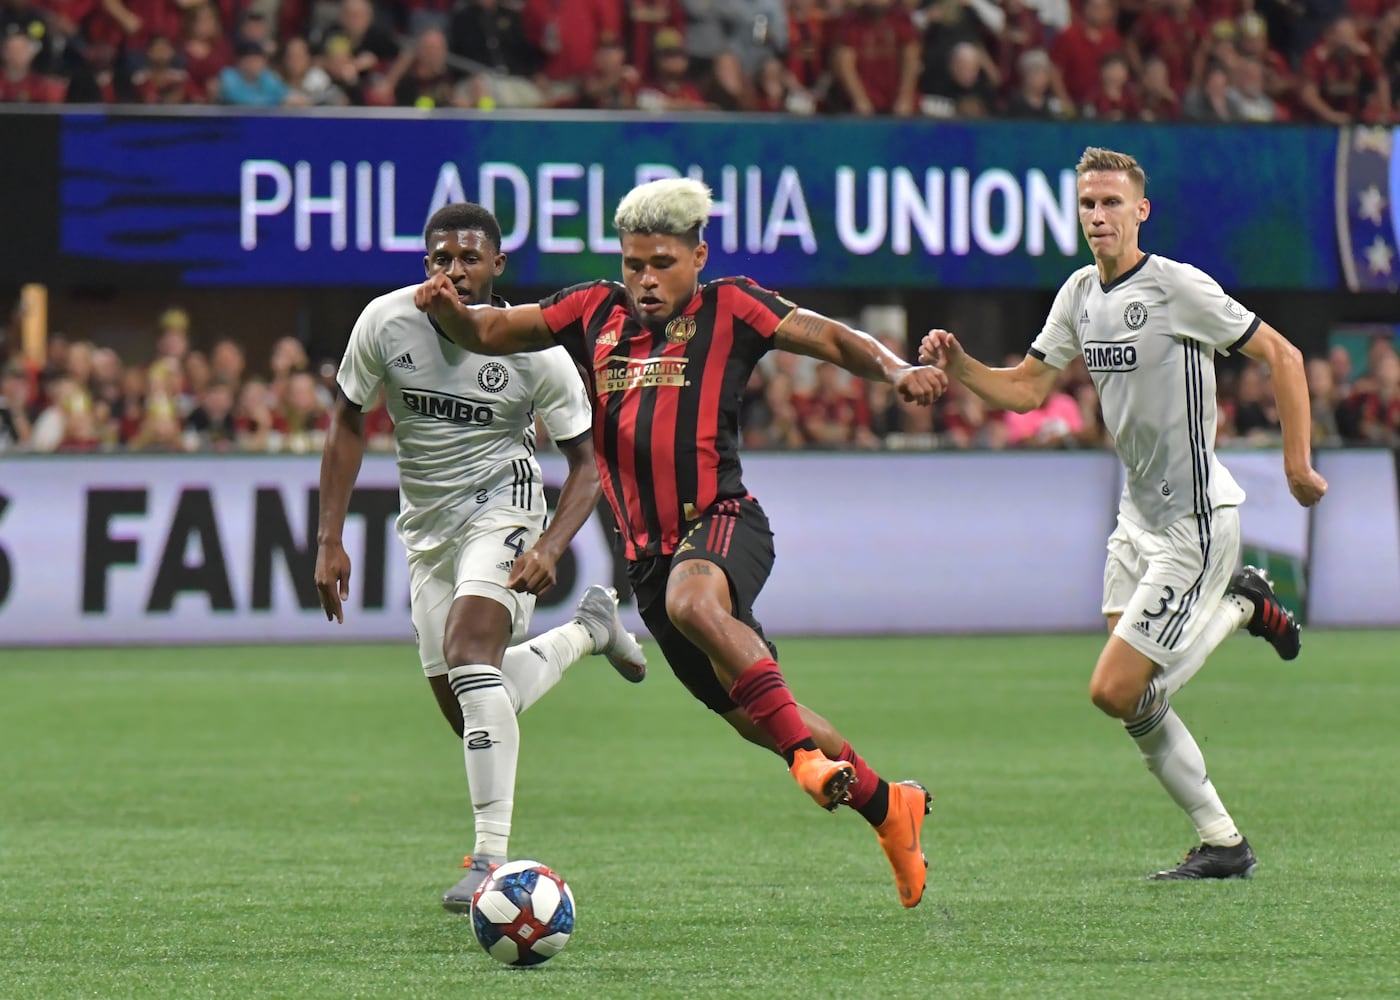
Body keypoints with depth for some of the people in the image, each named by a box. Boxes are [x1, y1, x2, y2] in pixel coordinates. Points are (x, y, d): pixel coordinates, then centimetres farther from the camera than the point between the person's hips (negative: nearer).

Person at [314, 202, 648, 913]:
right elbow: (348, 423, 3)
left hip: (502, 508, -5)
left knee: (469, 652, -29)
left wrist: (550, 547, -24)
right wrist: (330, 541, -2)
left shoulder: (532, 348, -16)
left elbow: (585, 459, -8)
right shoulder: (386, 322, -9)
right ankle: (588, 629, 39)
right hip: (426, 527, 5)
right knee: (466, 711, 8)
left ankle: (492, 854, -31)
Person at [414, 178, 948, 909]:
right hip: (649, 555, 5)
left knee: (693, 600, -40)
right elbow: (493, 332, 12)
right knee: (751, 718, 10)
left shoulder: (728, 310, 2)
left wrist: (897, 371, -15)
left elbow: (829, 338, 2)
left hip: (722, 523, -5)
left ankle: (809, 752, -39)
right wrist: (448, 309, -9)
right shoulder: (594, 313, 13)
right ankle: (884, 802, 29)